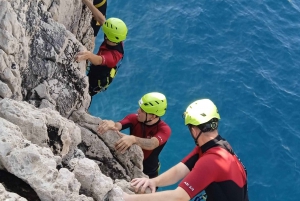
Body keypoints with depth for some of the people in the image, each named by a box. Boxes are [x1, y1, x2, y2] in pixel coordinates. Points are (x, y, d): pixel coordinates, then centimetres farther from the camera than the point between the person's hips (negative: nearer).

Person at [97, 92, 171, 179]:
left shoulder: (164, 129, -25)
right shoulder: (134, 118, -16)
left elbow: (152, 144, -44)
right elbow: (118, 125, -33)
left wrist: (133, 139, -63)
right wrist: (111, 124, -57)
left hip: (148, 173, -2)